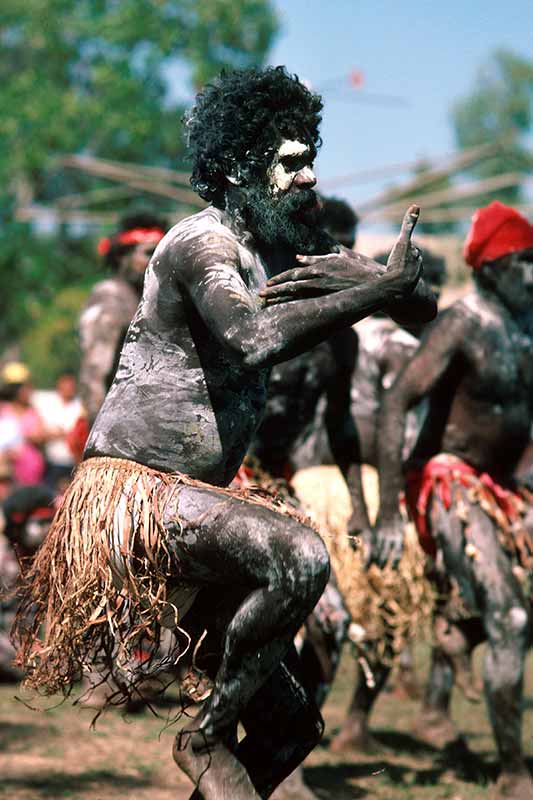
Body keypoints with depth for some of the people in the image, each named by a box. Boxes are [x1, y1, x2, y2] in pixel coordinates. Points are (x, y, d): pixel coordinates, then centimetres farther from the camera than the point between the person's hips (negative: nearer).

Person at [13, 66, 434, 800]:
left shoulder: (290, 249, 12)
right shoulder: (203, 243, -13)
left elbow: (424, 305, 9)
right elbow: (256, 339, -35)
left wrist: (369, 275, -13)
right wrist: (380, 287, -29)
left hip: (190, 505, 9)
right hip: (131, 492, -9)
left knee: (291, 724, 9)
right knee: (300, 556, -34)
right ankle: (207, 737, -15)